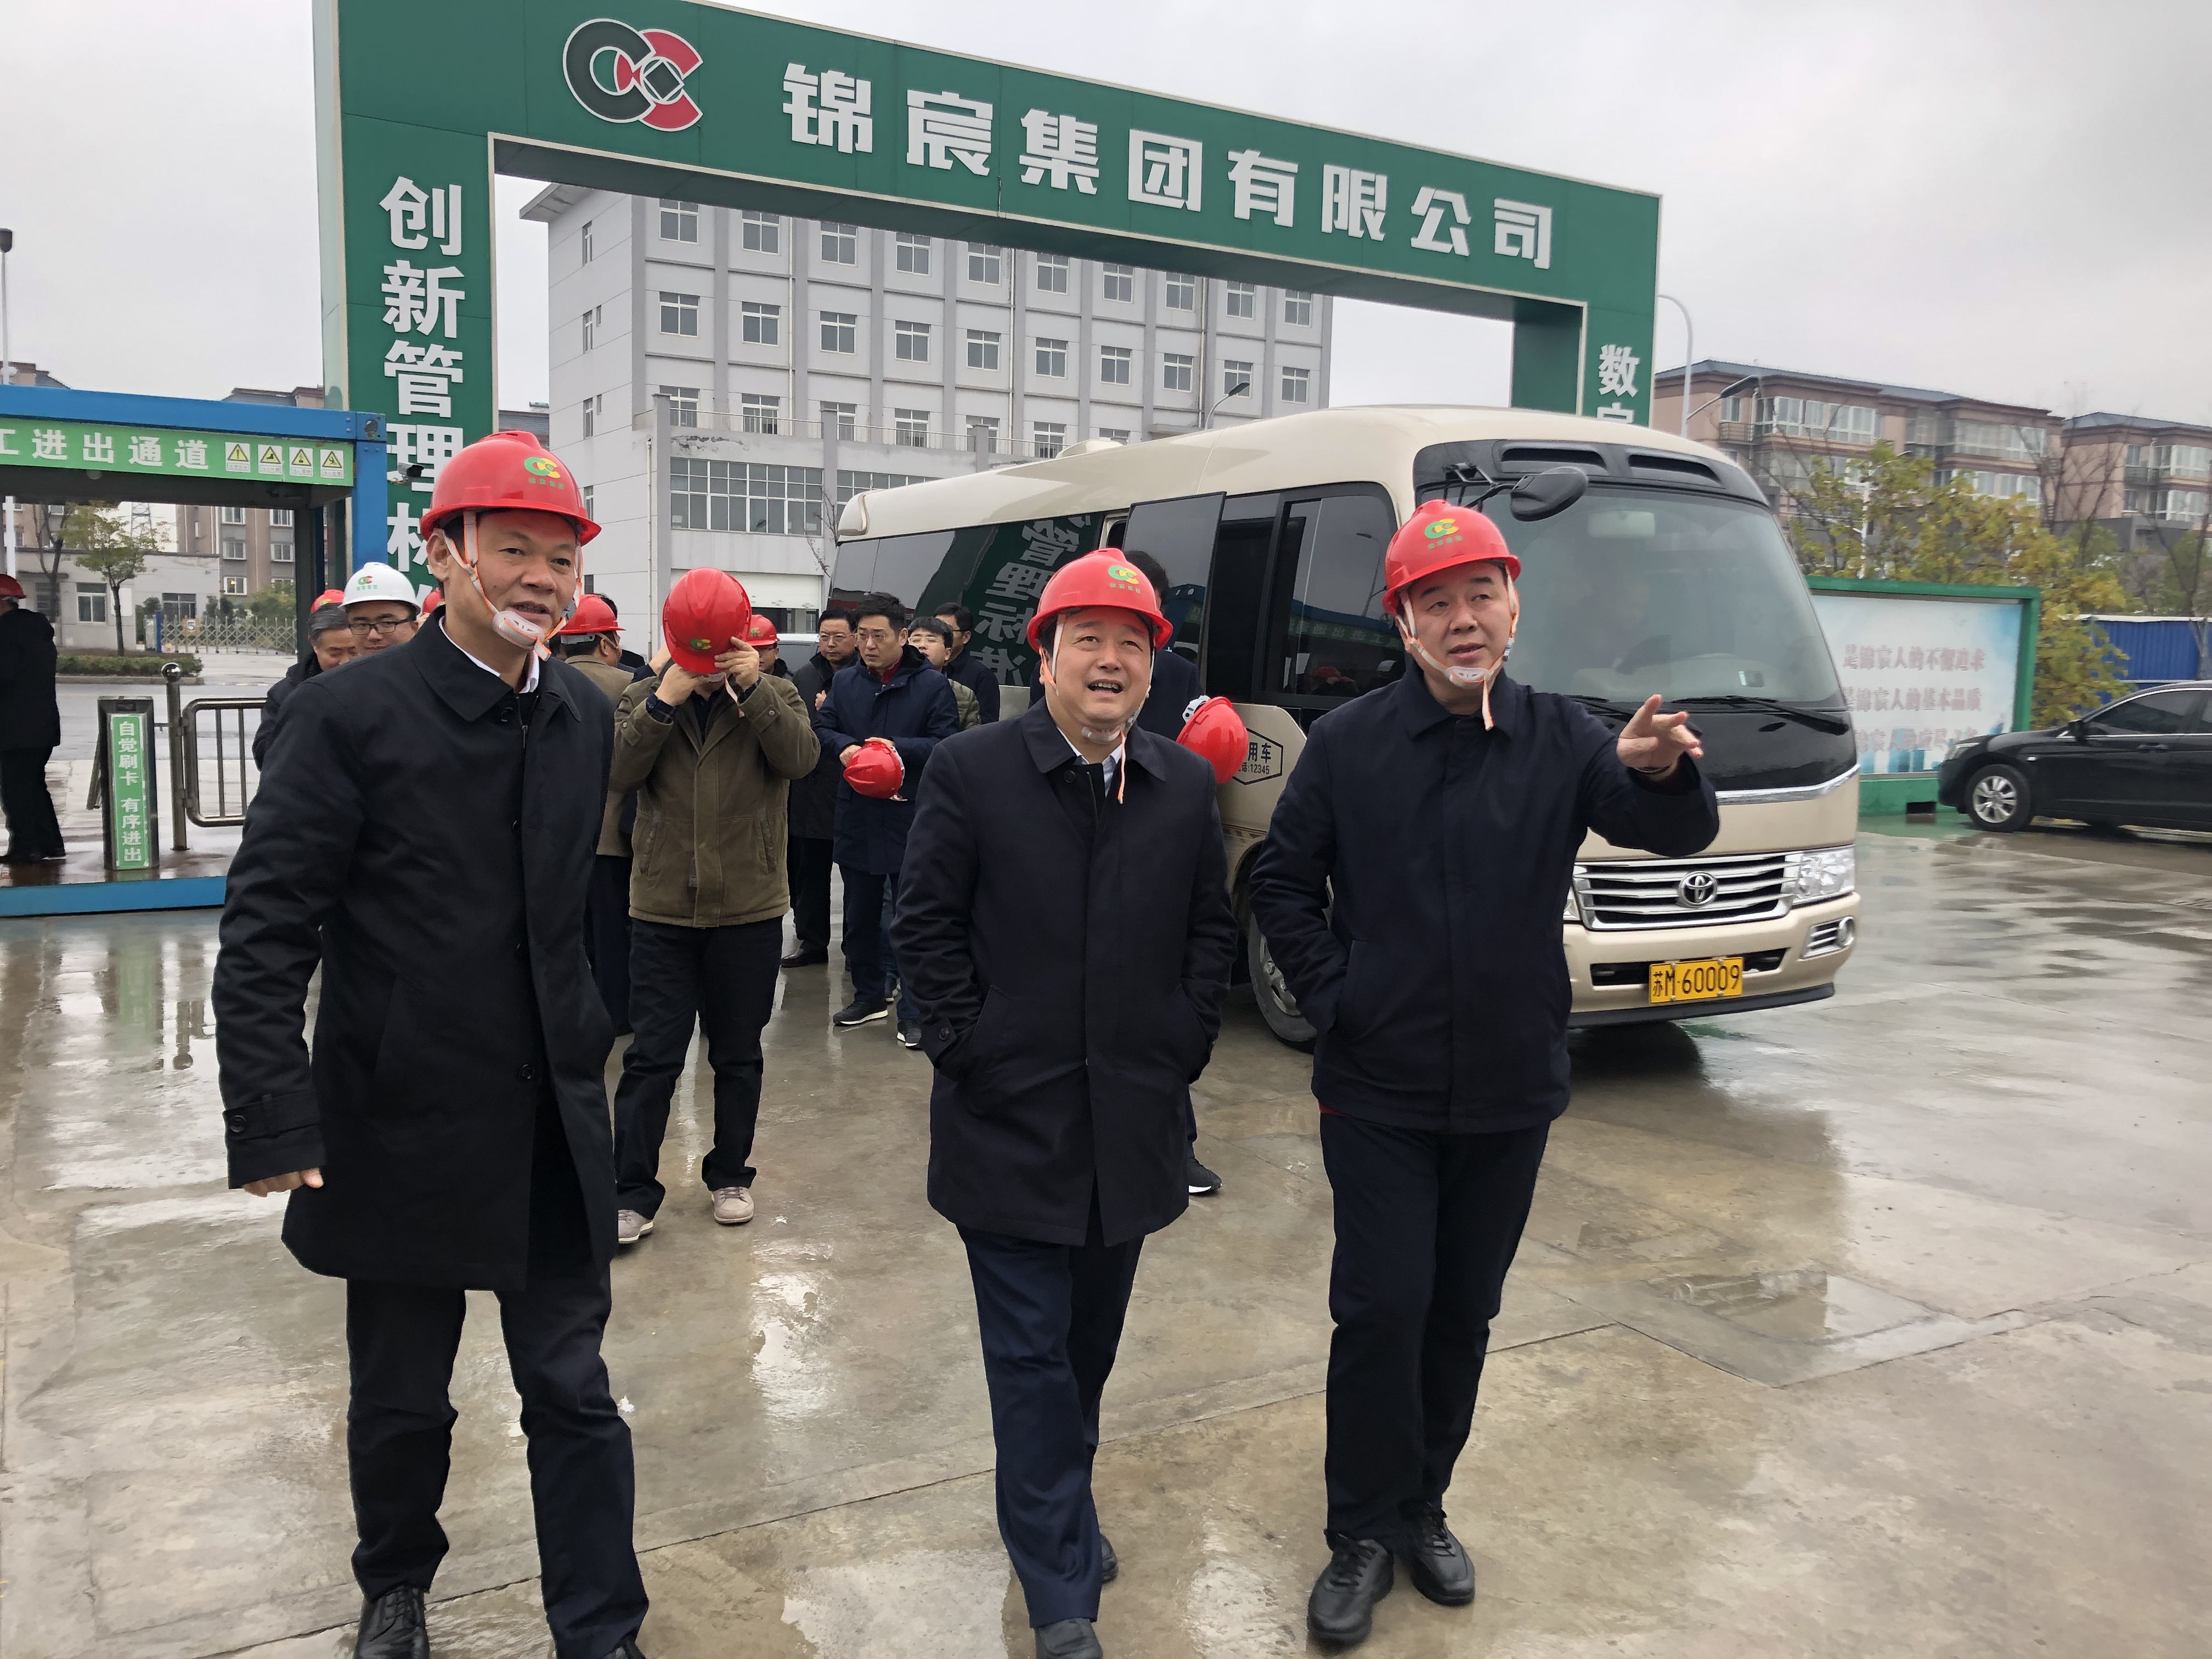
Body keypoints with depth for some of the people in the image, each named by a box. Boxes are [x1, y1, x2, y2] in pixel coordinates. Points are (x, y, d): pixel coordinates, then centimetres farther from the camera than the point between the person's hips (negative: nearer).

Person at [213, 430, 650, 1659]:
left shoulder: (584, 715, 3)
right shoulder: (350, 714, -12)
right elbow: (267, 928, -13)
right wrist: (276, 1118, -19)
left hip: (553, 1125, 3)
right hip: (403, 1123, -3)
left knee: (574, 1393, 8)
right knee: (402, 1397, 17)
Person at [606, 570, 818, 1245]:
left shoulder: (772, 696, 2)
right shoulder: (645, 698, 4)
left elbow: (800, 757, -18)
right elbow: (616, 772, -13)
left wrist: (753, 686, -25)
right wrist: (664, 700, -21)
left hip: (748, 909, 0)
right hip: (662, 907, 0)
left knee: (738, 1056, 13)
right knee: (652, 1057, 1)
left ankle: (730, 1175, 28)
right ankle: (632, 1192, 9)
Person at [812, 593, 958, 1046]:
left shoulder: (932, 684, -7)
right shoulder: (845, 681, 7)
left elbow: (946, 746, -10)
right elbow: (822, 727, 9)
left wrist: (897, 748, -21)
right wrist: (844, 747, -12)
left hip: (911, 822, -5)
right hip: (857, 818, 5)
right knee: (859, 916, 17)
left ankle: (914, 1013, 6)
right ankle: (868, 995, 33)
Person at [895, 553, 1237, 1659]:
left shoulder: (1186, 788, 4)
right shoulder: (970, 772, -7)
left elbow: (1212, 928, 10)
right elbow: (926, 925, -6)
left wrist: (1184, 1041, 1)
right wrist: (968, 1048, -9)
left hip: (1132, 1119, 4)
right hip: (1009, 1120, -3)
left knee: (1091, 1339, 18)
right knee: (1031, 1351, 4)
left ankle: (1057, 1506, 40)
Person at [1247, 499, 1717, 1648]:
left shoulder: (1561, 740, -2)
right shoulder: (1348, 743, -6)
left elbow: (1677, 836, -15)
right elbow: (1282, 884, 2)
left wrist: (1663, 774, -37)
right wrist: (1334, 997, -7)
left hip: (1512, 1093, 2)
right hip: (1378, 1091, -2)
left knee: (1463, 1313, 14)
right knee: (1382, 1309, 0)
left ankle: (1422, 1507, 33)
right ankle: (1366, 1532, 19)